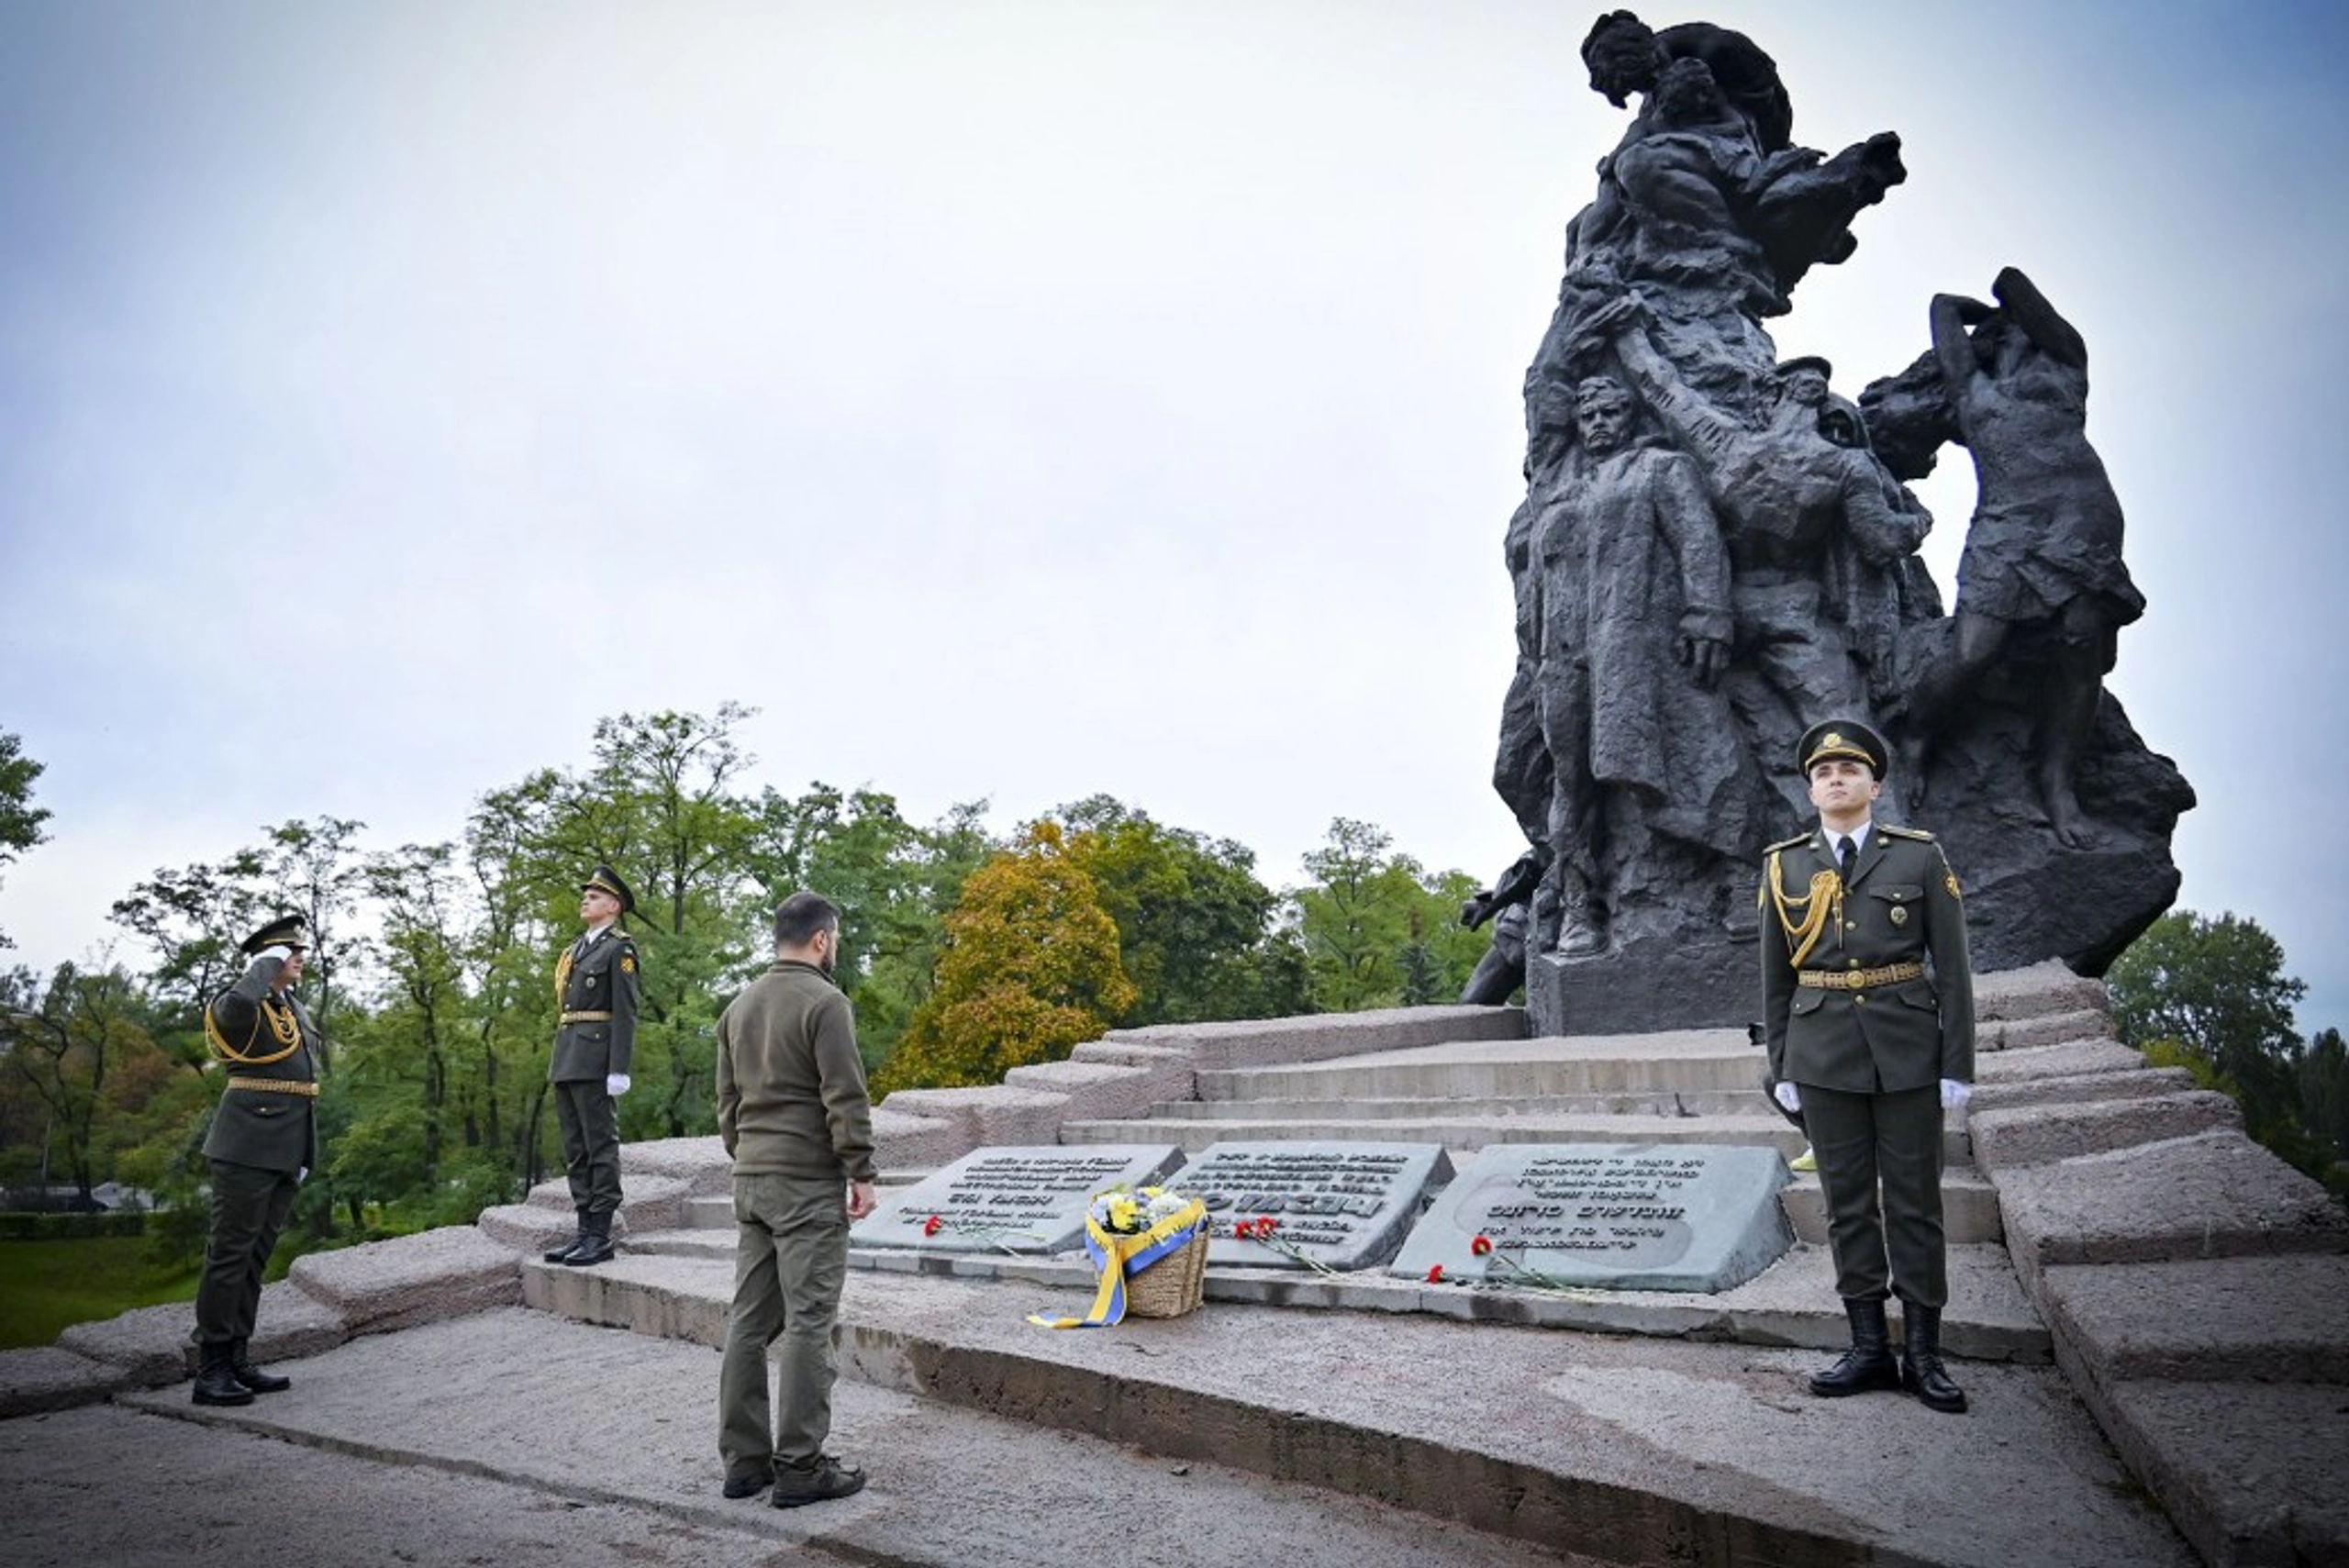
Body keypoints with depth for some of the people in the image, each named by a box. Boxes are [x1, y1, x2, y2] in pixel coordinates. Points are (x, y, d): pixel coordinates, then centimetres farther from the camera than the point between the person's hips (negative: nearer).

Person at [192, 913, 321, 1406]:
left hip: (286, 1152, 9)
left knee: (256, 1257, 13)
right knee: (230, 1253, -4)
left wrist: (306, 1152, 21)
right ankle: (210, 1372, 2)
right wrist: (267, 963, -18)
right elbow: (238, 1004, -37)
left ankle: (237, 1362, 20)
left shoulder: (295, 1008, 18)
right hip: (248, 1148, -9)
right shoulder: (244, 1005, -9)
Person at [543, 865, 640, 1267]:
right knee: (575, 1149, 10)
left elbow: (625, 1013, -12)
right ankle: (585, 1230, 15)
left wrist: (619, 1069, -18)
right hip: (567, 1061, 9)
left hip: (596, 1061, -9)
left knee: (601, 1147, -5)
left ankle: (601, 1236, -1)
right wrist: (557, 1062, 18)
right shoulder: (577, 949, 20)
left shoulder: (620, 949, -6)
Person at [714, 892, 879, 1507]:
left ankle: (744, 1459, 17)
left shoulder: (739, 1005, 13)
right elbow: (846, 1099, -15)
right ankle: (800, 1467, 1)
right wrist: (862, 1174, -9)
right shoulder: (824, 1002, -12)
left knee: (749, 1320, 10)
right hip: (809, 1184, -8)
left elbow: (727, 1099, 17)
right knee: (807, 1323, -3)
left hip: (751, 1180, 8)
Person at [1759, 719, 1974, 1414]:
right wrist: (1782, 1067, 6)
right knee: (1847, 1202, 7)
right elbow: (1776, 976, 9)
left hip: (1906, 1049, -1)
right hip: (1823, 1054, 2)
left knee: (1915, 1201, 5)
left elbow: (1952, 966, -1)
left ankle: (1923, 1355, 15)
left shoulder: (1921, 856, 0)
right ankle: (1869, 1349, 17)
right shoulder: (1784, 865, 5)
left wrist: (1958, 1065, -5)